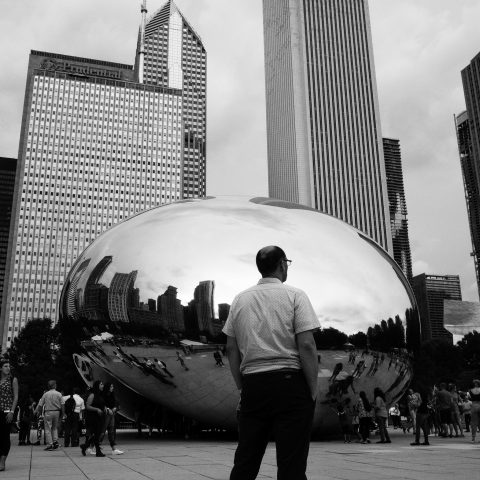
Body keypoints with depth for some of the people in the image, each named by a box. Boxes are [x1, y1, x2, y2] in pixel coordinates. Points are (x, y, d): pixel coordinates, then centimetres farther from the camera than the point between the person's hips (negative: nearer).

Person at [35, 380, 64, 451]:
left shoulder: (45, 394, -2)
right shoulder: (59, 394, -2)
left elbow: (40, 404, 0)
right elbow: (62, 405, -3)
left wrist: (36, 411, 14)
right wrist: (62, 413, 8)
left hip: (48, 412, -2)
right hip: (57, 412, 2)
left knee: (48, 429, 3)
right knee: (55, 428, 18)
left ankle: (49, 445, 0)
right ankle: (55, 441, 5)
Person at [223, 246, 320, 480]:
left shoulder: (240, 299, 10)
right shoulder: (295, 295, -2)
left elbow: (231, 349, 10)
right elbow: (306, 345, -11)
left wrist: (242, 387, 16)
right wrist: (313, 390, -3)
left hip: (252, 384, 4)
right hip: (289, 381, -4)